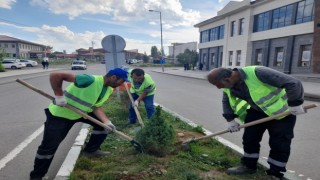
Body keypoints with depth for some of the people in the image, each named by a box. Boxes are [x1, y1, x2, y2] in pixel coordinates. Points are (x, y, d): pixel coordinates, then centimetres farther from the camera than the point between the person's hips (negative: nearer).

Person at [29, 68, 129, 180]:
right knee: (50, 146, -6)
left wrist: (107, 122, -17)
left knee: (102, 124, 6)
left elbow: (96, 107, -3)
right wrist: (59, 96, -32)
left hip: (80, 112, 8)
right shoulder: (91, 80, -35)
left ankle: (90, 150, 24)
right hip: (59, 113, -8)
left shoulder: (109, 90, -5)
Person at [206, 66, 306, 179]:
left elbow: (293, 83, -33)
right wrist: (230, 119, -1)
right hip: (256, 110, 6)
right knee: (249, 138, 6)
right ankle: (249, 166, 23)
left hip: (282, 109, -6)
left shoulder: (257, 73, -37)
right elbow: (226, 101, 6)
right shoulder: (228, 84, -13)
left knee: (279, 143, -2)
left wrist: (295, 104, -26)